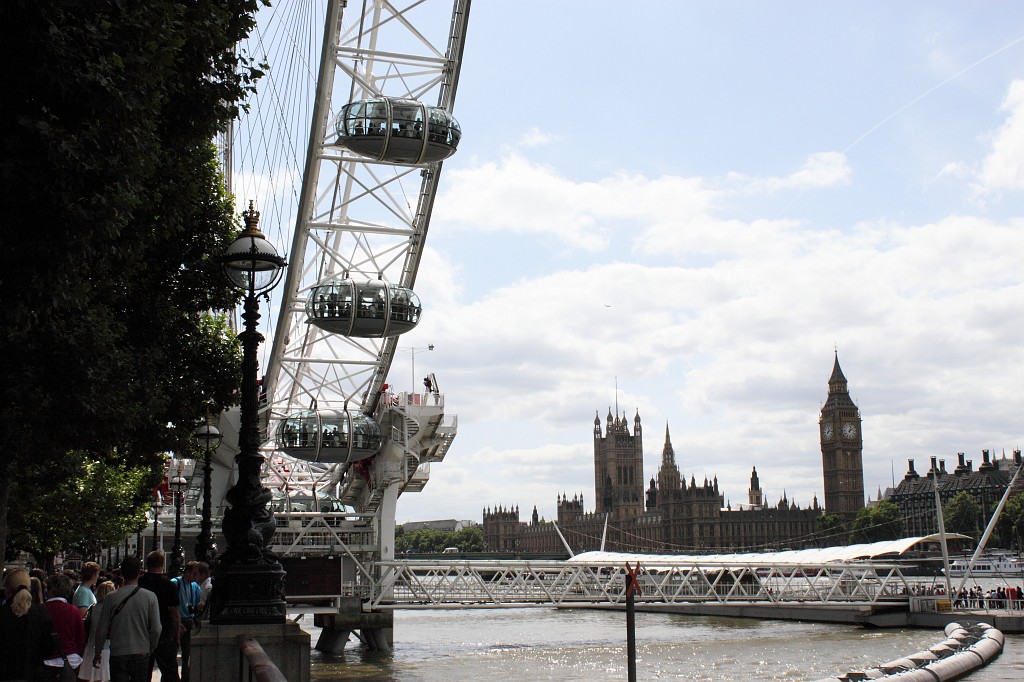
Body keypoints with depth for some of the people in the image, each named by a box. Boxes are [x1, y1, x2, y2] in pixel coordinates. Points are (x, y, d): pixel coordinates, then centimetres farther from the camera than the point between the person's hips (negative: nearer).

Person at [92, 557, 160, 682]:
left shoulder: (111, 597, -5)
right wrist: (150, 650, 12)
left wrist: (97, 653, 14)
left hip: (118, 654, -1)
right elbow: (156, 629, -5)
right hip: (142, 653, 1)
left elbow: (102, 629, -1)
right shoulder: (150, 597, -5)